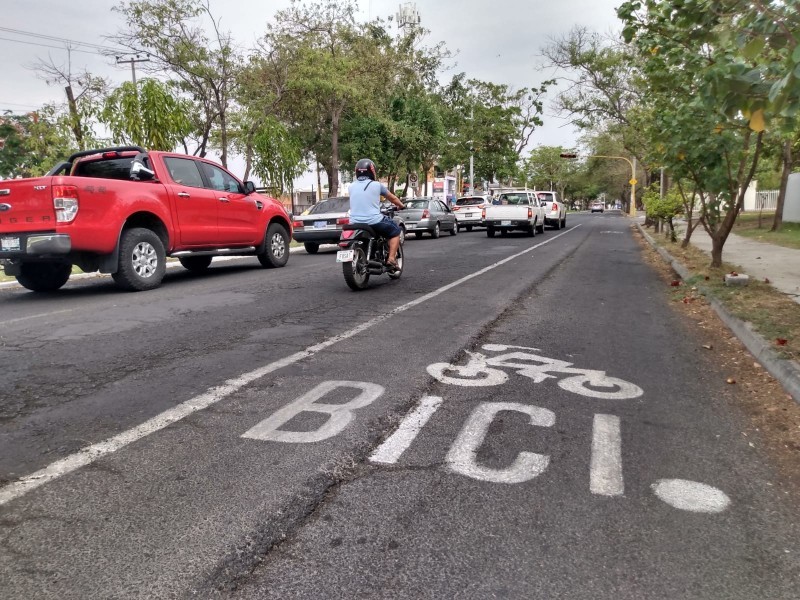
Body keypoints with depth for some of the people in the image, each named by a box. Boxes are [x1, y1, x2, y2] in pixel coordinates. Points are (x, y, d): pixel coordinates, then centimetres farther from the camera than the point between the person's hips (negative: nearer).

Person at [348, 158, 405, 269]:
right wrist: (401, 205, 35)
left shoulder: (352, 186, 10)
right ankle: (391, 259, 3)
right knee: (395, 231, 16)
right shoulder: (376, 185, 0)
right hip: (374, 221, -4)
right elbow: (393, 198, 15)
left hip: (354, 222, 4)